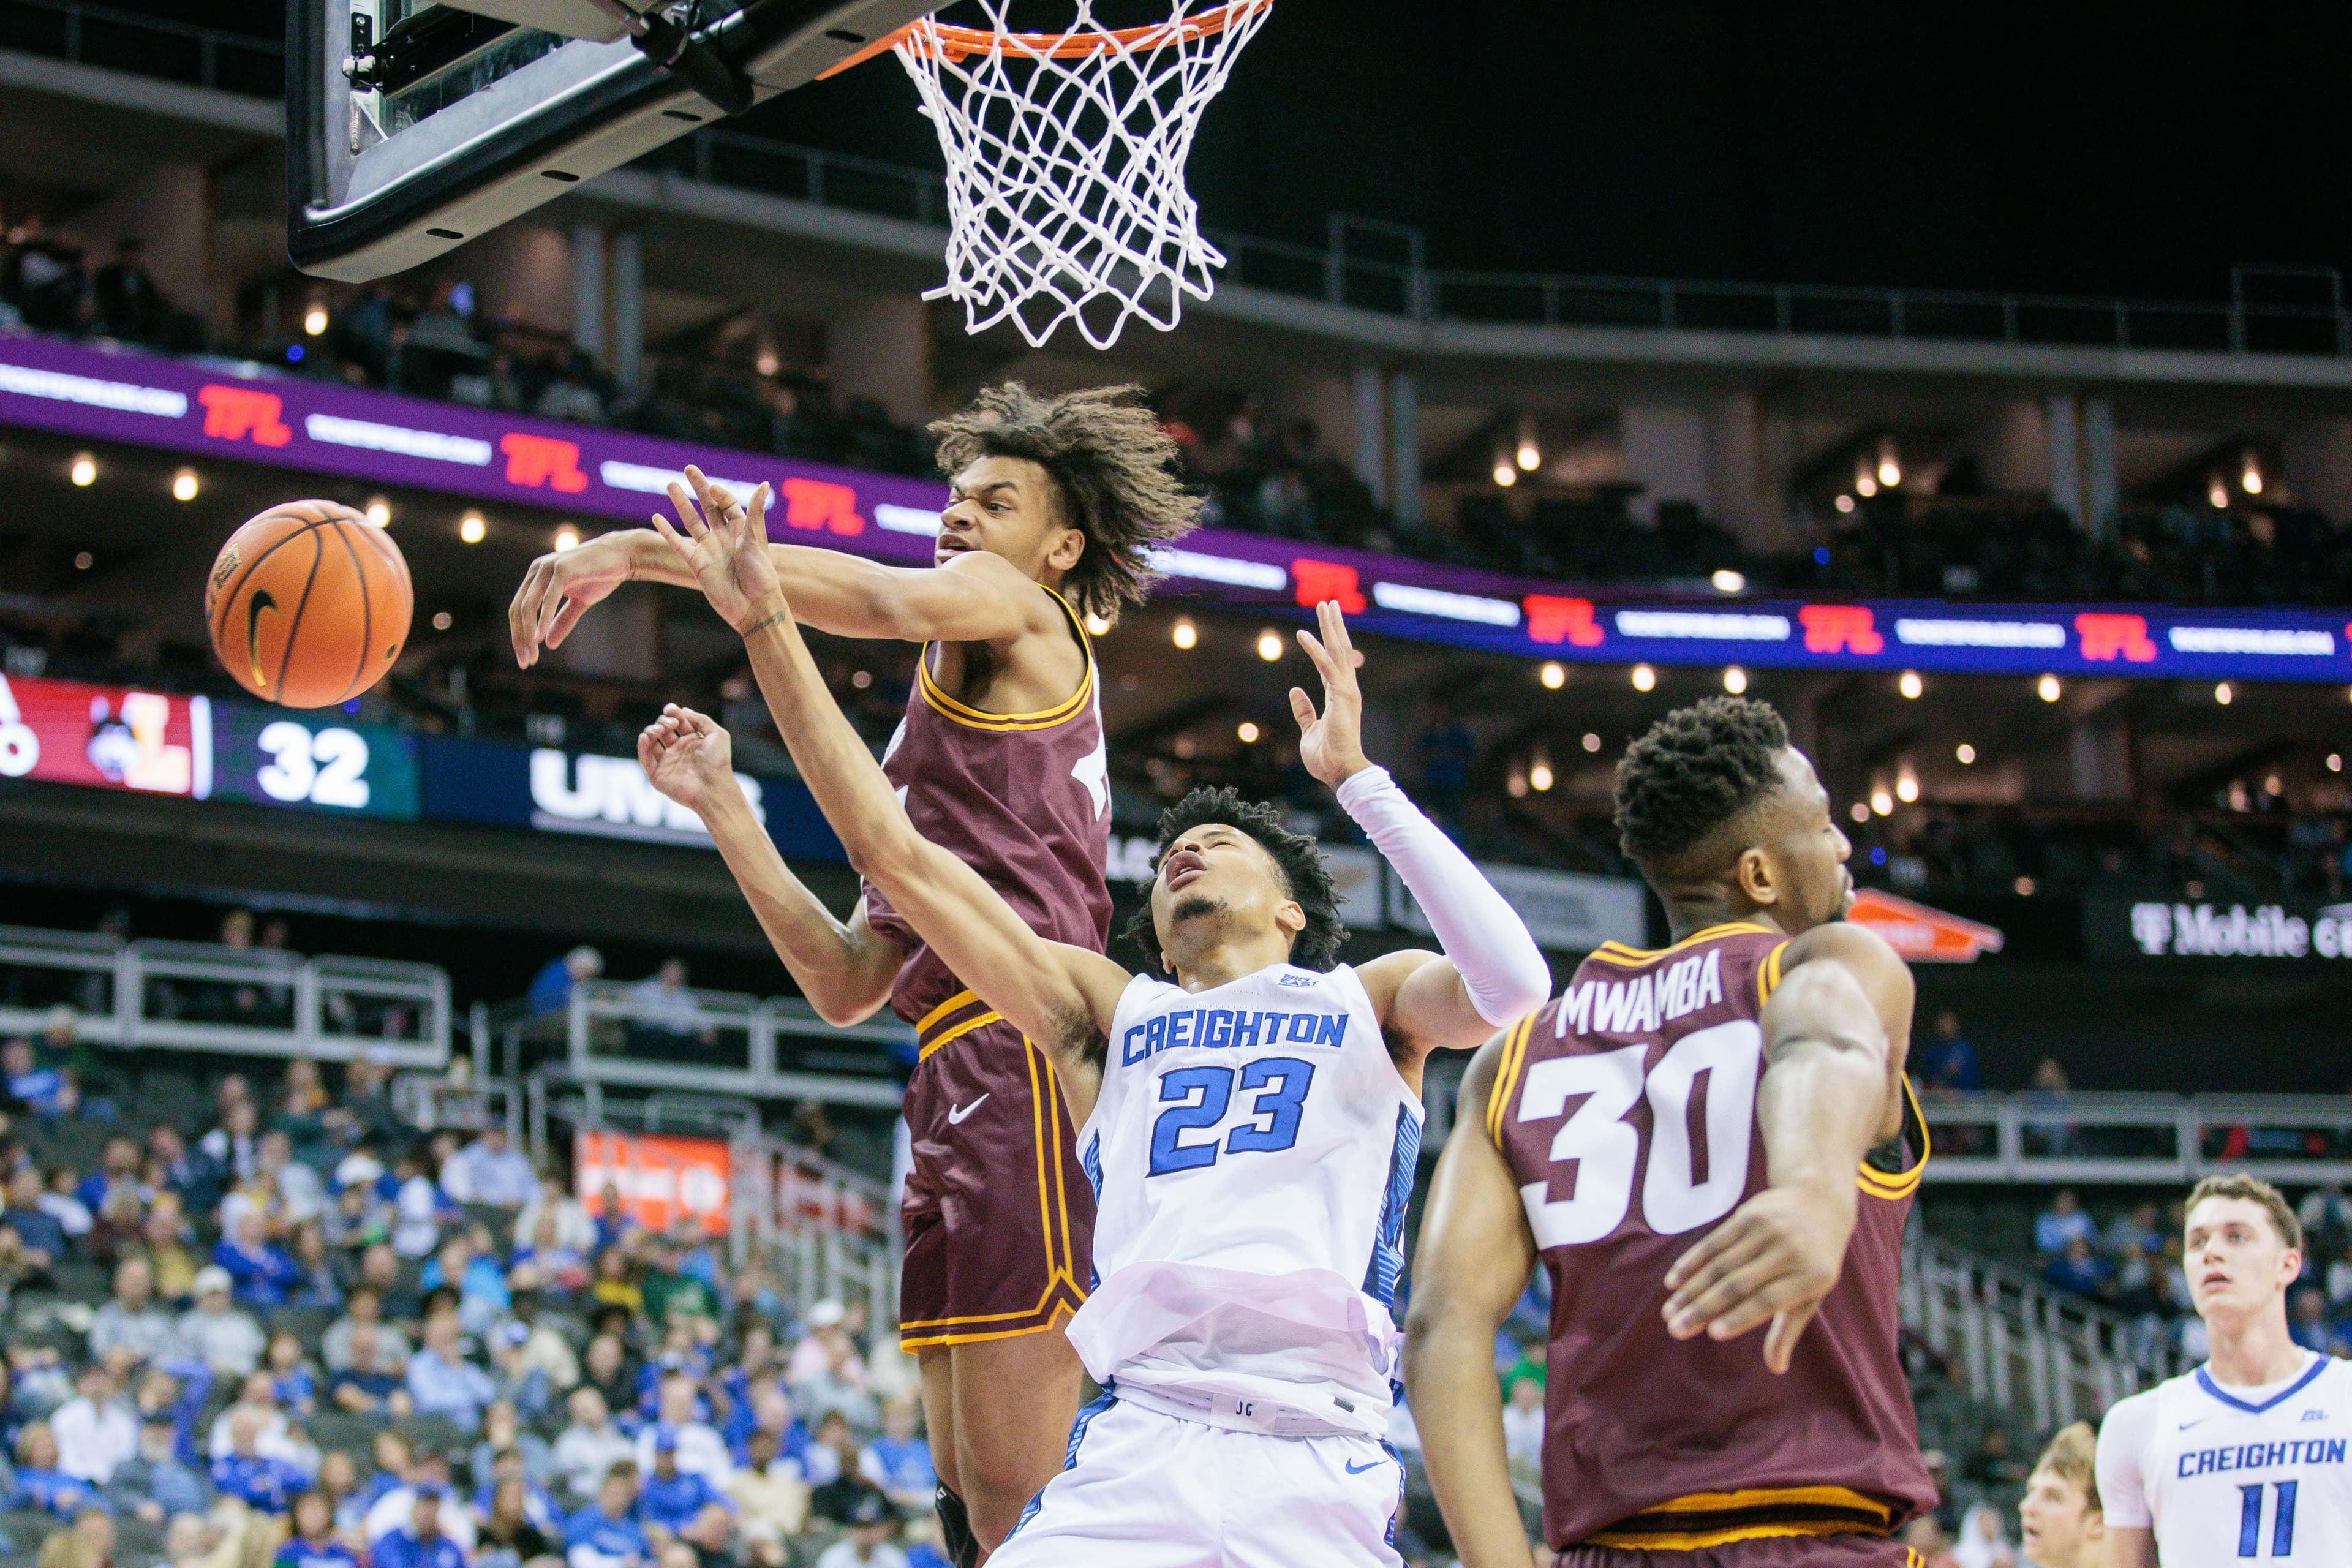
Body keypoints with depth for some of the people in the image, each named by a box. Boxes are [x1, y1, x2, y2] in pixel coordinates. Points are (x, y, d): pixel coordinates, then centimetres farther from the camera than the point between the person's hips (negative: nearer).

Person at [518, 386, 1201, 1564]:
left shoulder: (1022, 611, 7)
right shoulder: (939, 730, 30)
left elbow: (886, 597, -17)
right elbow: (848, 984, 24)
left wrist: (631, 552, -17)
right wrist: (723, 807, 19)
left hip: (1025, 1053, -10)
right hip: (956, 1084, 10)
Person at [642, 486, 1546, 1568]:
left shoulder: (1371, 1003, 18)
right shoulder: (1110, 1015, 22)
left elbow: (1510, 988, -5)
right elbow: (893, 850, 20)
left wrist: (1358, 779, 1)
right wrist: (766, 625, 16)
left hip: (1318, 1480, -2)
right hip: (1129, 1462, 2)